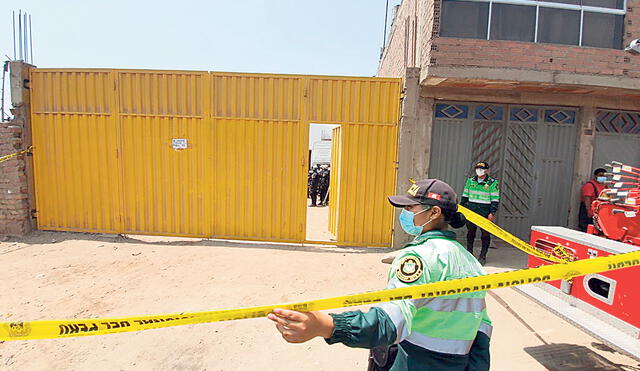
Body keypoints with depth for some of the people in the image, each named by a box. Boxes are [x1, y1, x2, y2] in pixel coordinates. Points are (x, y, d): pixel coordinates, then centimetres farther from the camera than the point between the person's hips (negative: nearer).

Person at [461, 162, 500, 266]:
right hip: (471, 211, 4)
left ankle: (482, 256, 13)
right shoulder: (470, 181, 10)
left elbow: (495, 199, -4)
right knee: (470, 233, 11)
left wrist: (492, 213, -10)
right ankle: (469, 254, 23)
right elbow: (465, 195, 17)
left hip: (485, 213, -4)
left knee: (485, 234, 2)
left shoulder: (492, 183, -3)